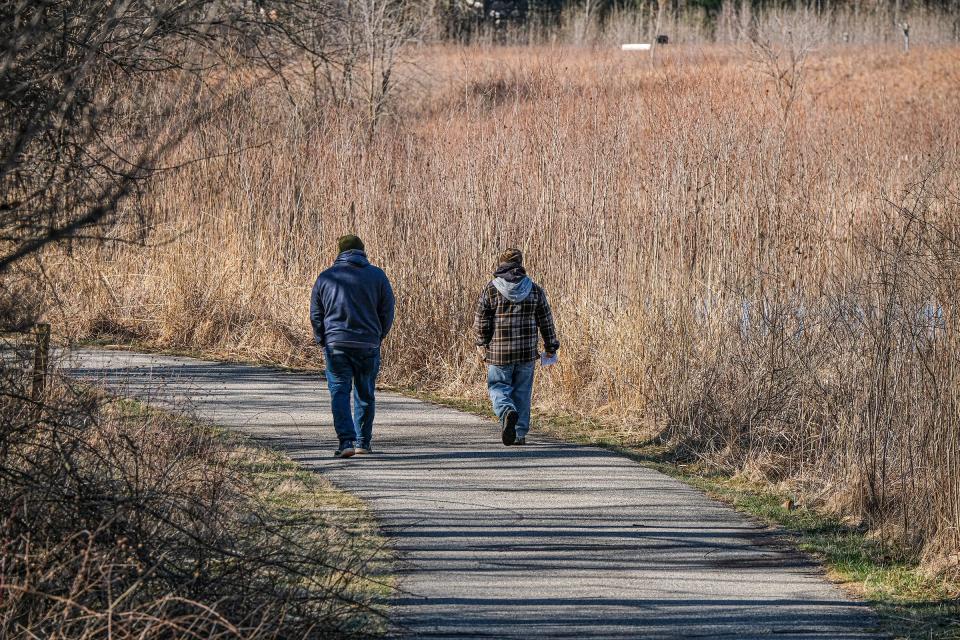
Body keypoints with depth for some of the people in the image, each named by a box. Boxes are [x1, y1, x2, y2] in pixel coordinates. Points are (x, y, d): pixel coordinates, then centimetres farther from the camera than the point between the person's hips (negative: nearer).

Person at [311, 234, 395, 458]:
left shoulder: (326, 277, 5)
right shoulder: (377, 276, 4)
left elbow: (316, 314, 7)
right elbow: (388, 311, 4)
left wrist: (322, 341, 18)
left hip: (336, 344, -1)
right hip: (368, 344, 1)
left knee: (340, 391, -1)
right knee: (365, 394, 14)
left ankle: (346, 440, -17)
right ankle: (362, 442, 20)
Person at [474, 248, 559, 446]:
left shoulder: (490, 289, -4)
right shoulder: (534, 289, 3)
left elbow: (481, 321, -2)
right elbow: (546, 321, 6)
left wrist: (481, 344, 13)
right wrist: (551, 347, 16)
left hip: (498, 350, -2)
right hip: (527, 351, 2)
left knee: (498, 386, 9)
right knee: (522, 391, 11)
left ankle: (507, 411, -21)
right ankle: (520, 434, 11)